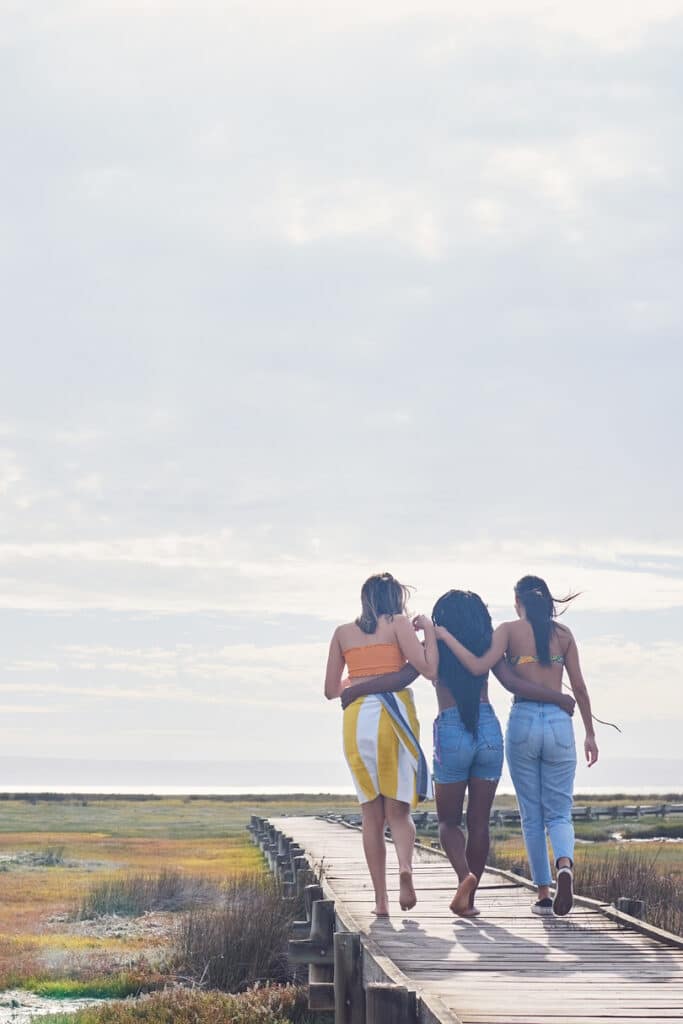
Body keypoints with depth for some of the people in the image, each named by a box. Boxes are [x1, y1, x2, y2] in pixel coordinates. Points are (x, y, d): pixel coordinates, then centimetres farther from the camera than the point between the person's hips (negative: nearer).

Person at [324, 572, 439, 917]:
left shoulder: (343, 633, 15)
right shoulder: (398, 624, 6)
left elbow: (331, 690, 16)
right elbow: (429, 669, -4)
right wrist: (430, 633, 11)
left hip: (356, 718, 2)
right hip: (394, 714, -2)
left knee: (372, 814, 8)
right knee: (398, 810, 3)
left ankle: (381, 898, 4)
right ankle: (405, 865, -26)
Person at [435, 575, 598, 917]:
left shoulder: (509, 630, 0)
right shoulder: (563, 634, 8)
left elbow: (478, 666, -14)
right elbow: (579, 687, 8)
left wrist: (446, 636, -5)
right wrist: (590, 733, 16)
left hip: (523, 721, -1)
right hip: (558, 723, 1)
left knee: (531, 815, 10)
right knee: (559, 813, 6)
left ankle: (543, 894, 9)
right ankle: (565, 863, -25)